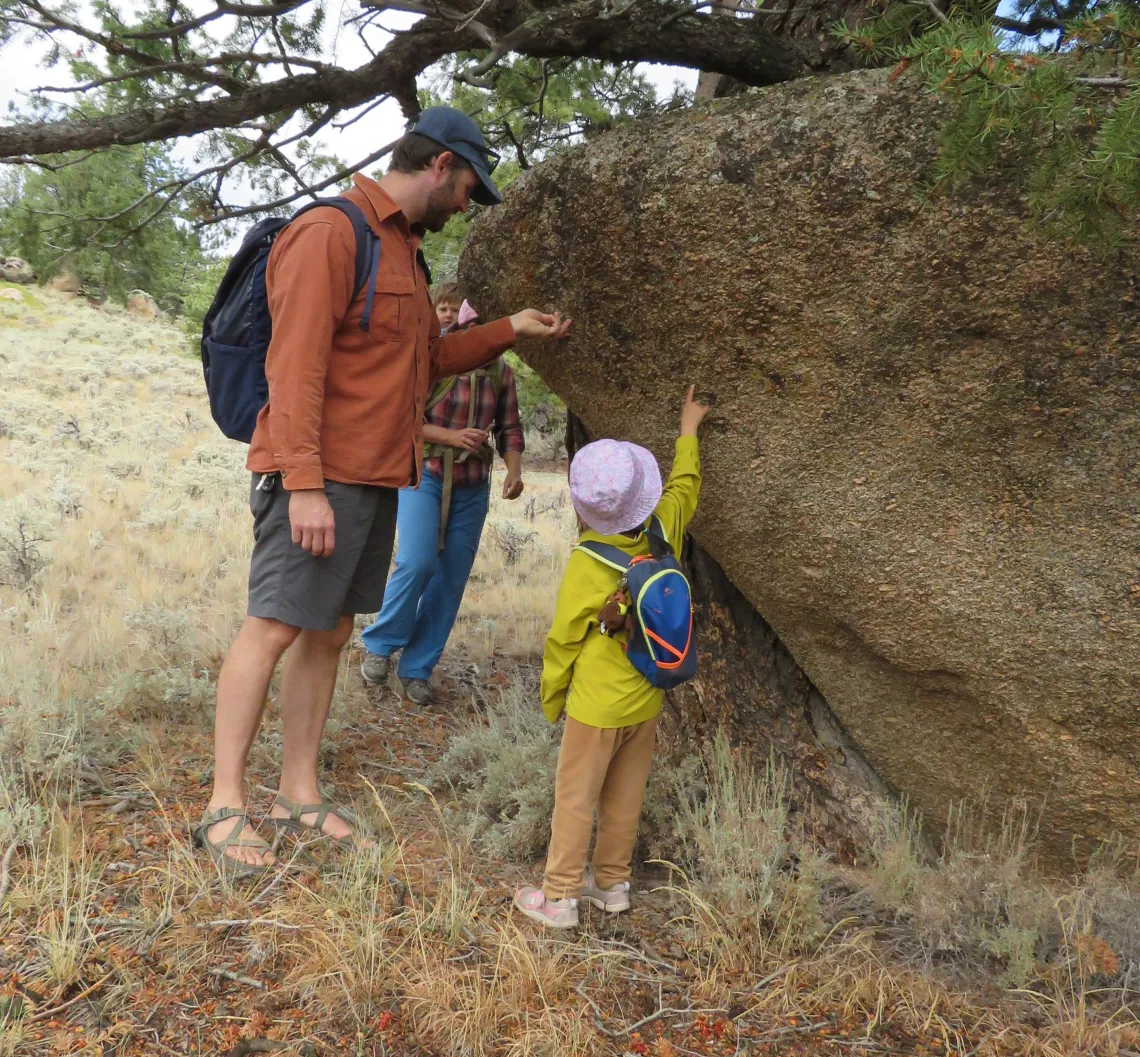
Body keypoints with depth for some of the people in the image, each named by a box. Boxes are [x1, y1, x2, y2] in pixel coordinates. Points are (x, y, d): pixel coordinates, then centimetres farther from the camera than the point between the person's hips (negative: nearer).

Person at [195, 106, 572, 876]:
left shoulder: (403, 250, 19)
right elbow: (295, 366, -18)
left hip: (378, 480, 9)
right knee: (274, 628, -5)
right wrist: (305, 485, -23)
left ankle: (300, 795, 17)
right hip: (319, 478, -9)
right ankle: (225, 807, 4)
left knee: (330, 632, 10)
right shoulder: (330, 233, -10)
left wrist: (507, 331, 22)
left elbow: (427, 359, 27)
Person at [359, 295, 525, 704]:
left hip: (472, 489, 4)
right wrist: (451, 437, -20)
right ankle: (380, 646, 3)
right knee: (417, 563, -21)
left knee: (451, 580, 4)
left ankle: (417, 669, 16)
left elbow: (510, 429, 7)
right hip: (424, 474, -4)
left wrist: (514, 471, -11)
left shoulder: (502, 374, 4)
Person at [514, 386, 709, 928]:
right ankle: (612, 882, 31)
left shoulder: (586, 563, -21)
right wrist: (688, 430, 28)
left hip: (597, 706, -6)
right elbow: (683, 485, 13)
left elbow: (563, 640, -12)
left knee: (575, 798, 6)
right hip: (648, 701, 6)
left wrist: (551, 699, 3)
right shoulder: (662, 531, -8)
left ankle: (559, 897, 14)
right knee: (625, 797, 17)